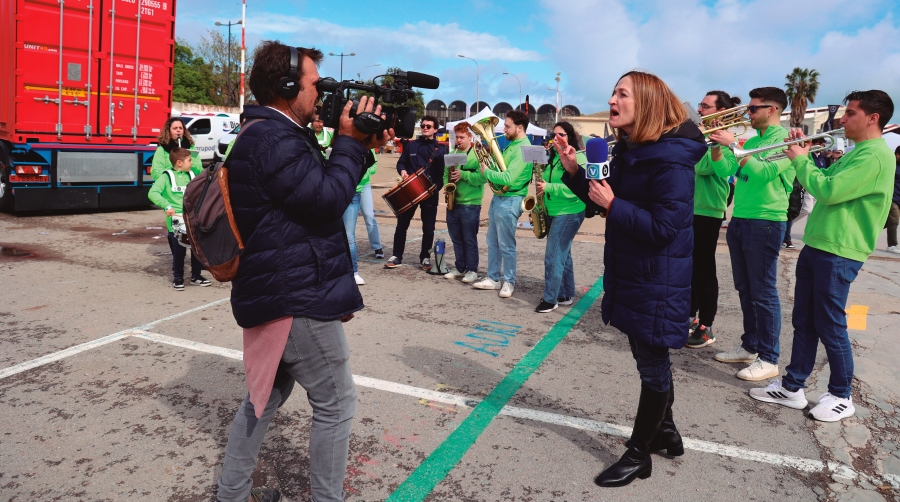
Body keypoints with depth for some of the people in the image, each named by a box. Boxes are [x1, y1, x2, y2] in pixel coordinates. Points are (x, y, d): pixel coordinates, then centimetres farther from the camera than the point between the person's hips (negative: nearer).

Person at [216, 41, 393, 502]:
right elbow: (327, 197, -23)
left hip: (276, 294, 11)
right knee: (337, 403, 4)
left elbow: (321, 188, 18)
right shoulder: (273, 138, -19)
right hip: (298, 298, -11)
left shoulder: (272, 133, 15)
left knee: (268, 395, 22)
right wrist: (349, 142, -12)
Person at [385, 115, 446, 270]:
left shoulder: (440, 149, 2)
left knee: (428, 227, 5)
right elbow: (401, 162, 14)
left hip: (430, 193, -2)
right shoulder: (411, 145, 9)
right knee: (402, 225, 5)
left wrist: (436, 187, -18)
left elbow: (443, 172, -3)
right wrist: (402, 170, -9)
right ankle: (397, 256, 14)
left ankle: (425, 257, 19)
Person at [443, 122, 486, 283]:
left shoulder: (477, 155, -7)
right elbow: (446, 173, 17)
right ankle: (459, 268, 23)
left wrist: (463, 174, -23)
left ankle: (472, 270, 11)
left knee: (469, 239, 1)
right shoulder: (452, 154, 12)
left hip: (470, 204, -6)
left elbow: (482, 178, -17)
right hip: (452, 202, 6)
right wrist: (446, 186, -2)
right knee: (456, 238, 12)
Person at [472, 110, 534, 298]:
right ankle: (493, 278, 24)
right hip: (498, 198, 10)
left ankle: (509, 282, 13)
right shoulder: (512, 145, 13)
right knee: (493, 242, 15)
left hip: (509, 201, -10)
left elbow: (508, 178, -26)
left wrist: (486, 172, -14)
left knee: (506, 245, 0)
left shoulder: (523, 149, -19)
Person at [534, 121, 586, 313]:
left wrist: (549, 187, -29)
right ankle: (567, 294, 24)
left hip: (569, 213, -8)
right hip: (553, 212, 8)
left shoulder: (578, 158, -12)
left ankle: (550, 299, -2)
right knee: (562, 254, 14)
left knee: (553, 256, -10)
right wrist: (541, 186, 2)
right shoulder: (553, 157, 12)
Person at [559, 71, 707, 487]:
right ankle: (665, 432, 40)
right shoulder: (628, 150, 7)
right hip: (628, 273, 9)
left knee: (653, 366, 6)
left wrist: (613, 204, -24)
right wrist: (574, 172, 0)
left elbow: (664, 228, -26)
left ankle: (639, 455, 21)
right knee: (651, 360, 21)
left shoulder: (670, 159, -22)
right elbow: (606, 201, 12)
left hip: (656, 281, -9)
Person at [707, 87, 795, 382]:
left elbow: (765, 171, -24)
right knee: (745, 290, 14)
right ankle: (750, 346, 26)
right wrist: (717, 144, -1)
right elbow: (725, 170, 10)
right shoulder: (752, 141, 16)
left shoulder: (785, 138, -9)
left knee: (763, 292, -3)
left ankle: (768, 359, 5)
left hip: (765, 223, -8)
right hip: (739, 221, 8)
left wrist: (733, 145, -22)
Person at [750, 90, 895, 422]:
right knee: (803, 322, 13)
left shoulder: (875, 155, -15)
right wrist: (803, 156, 7)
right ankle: (792, 387, 22)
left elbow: (828, 191, -23)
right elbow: (823, 182, 20)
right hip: (816, 246, 10)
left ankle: (841, 397, 16)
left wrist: (800, 160, -10)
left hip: (838, 253, -10)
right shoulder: (856, 152, 17)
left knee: (830, 326, 0)